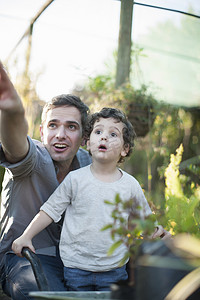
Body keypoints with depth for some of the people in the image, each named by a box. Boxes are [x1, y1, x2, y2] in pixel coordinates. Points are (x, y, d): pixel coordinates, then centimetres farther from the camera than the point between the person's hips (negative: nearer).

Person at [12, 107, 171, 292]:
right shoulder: (75, 179, -5)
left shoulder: (130, 185, -1)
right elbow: (51, 210, 0)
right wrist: (26, 236, -5)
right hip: (75, 268, -1)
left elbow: (144, 216, 15)